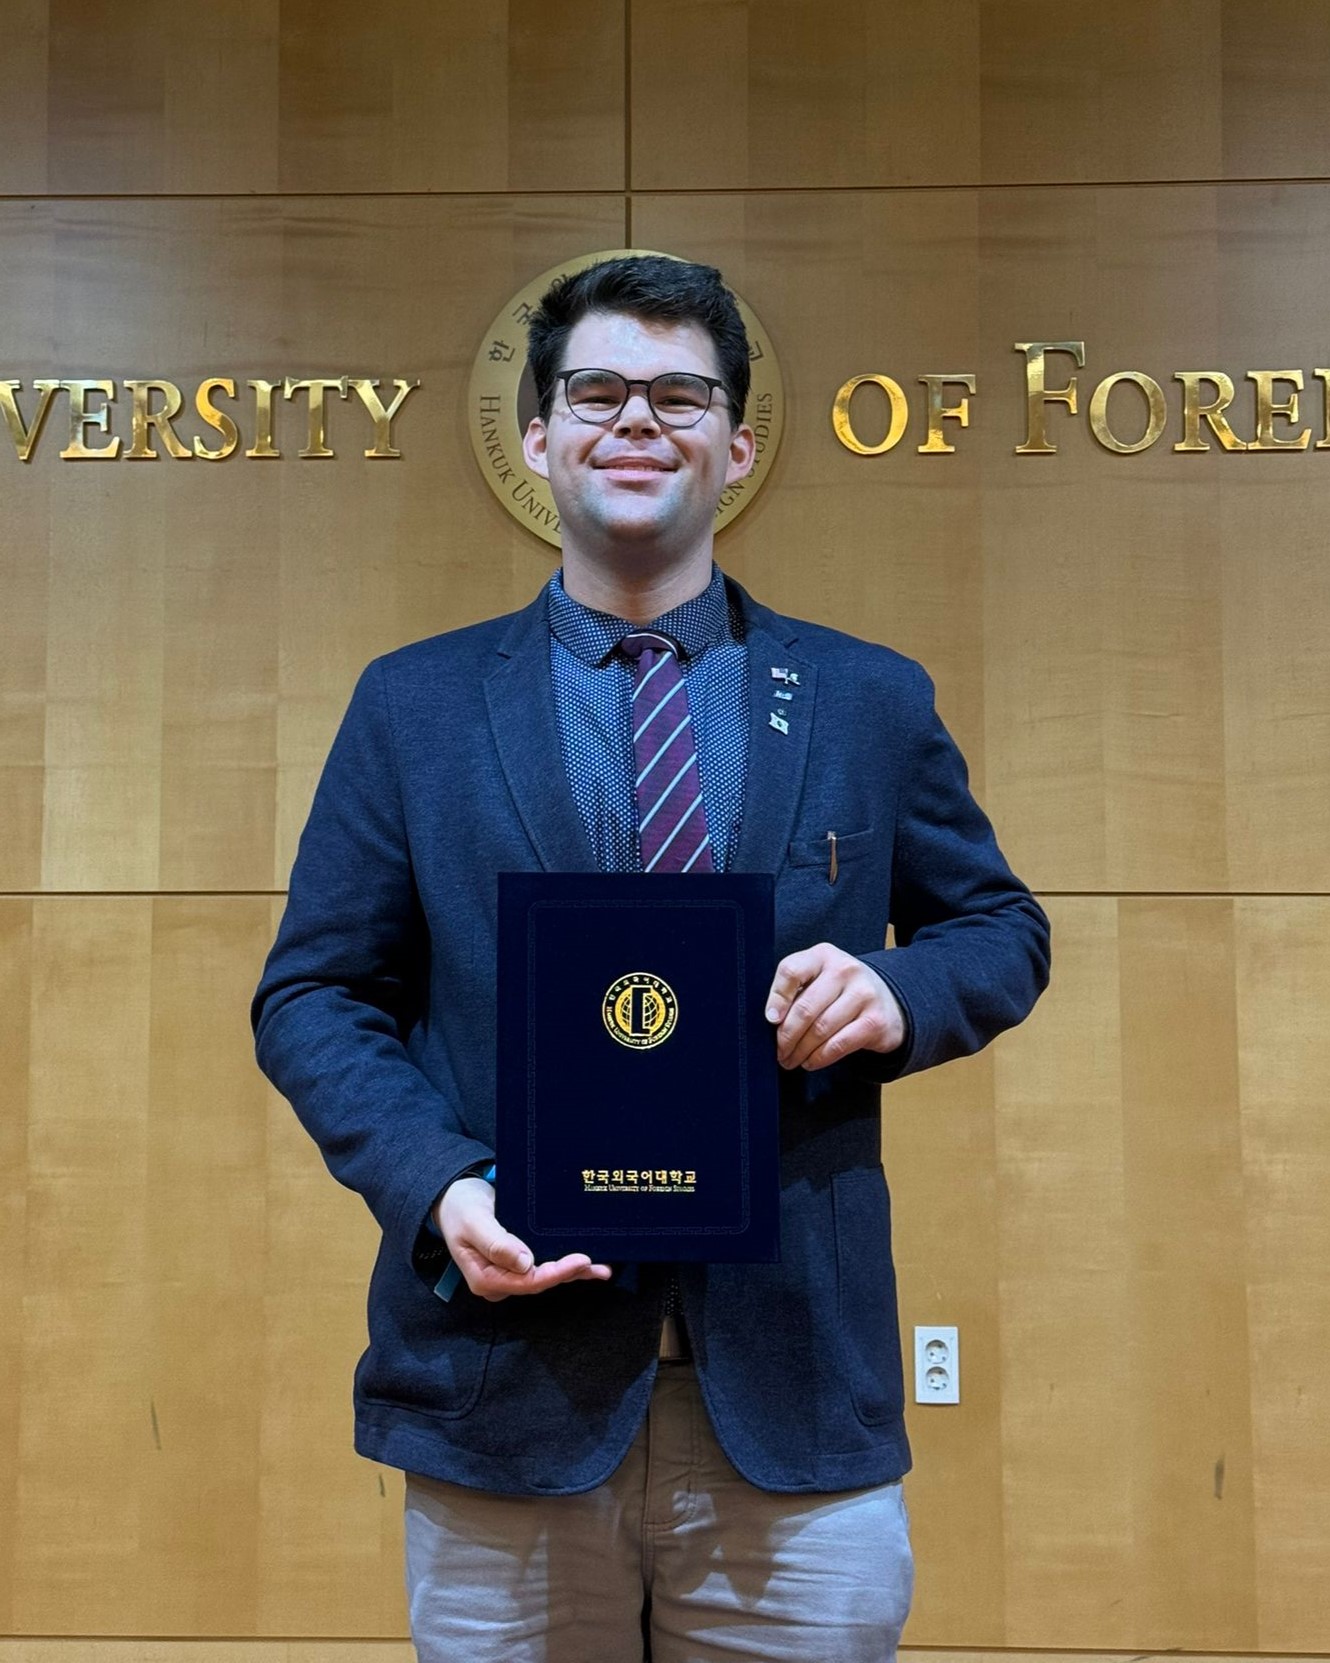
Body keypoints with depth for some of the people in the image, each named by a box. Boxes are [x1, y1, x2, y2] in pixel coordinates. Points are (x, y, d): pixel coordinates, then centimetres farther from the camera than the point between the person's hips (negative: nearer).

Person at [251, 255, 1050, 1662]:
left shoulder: (871, 702, 7)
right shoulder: (414, 705, 5)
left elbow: (1001, 927, 14)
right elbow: (312, 995, 5)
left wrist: (899, 990, -9)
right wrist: (438, 1184, -13)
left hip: (797, 1391, 1)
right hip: (505, 1382, 0)